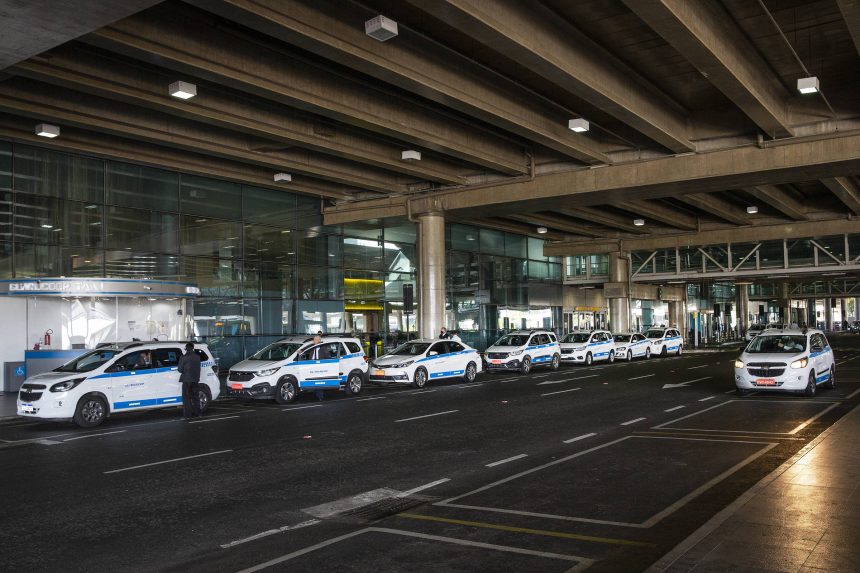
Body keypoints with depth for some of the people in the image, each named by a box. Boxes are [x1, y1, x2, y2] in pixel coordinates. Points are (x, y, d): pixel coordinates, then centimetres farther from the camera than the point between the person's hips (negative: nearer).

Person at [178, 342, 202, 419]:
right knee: (194, 397, 17)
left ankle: (188, 415, 2)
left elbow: (180, 369, -9)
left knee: (186, 398, 3)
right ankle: (197, 413, 21)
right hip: (195, 379, 5)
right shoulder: (197, 357, 1)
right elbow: (198, 368, 7)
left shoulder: (184, 358, -14)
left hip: (187, 380, -5)